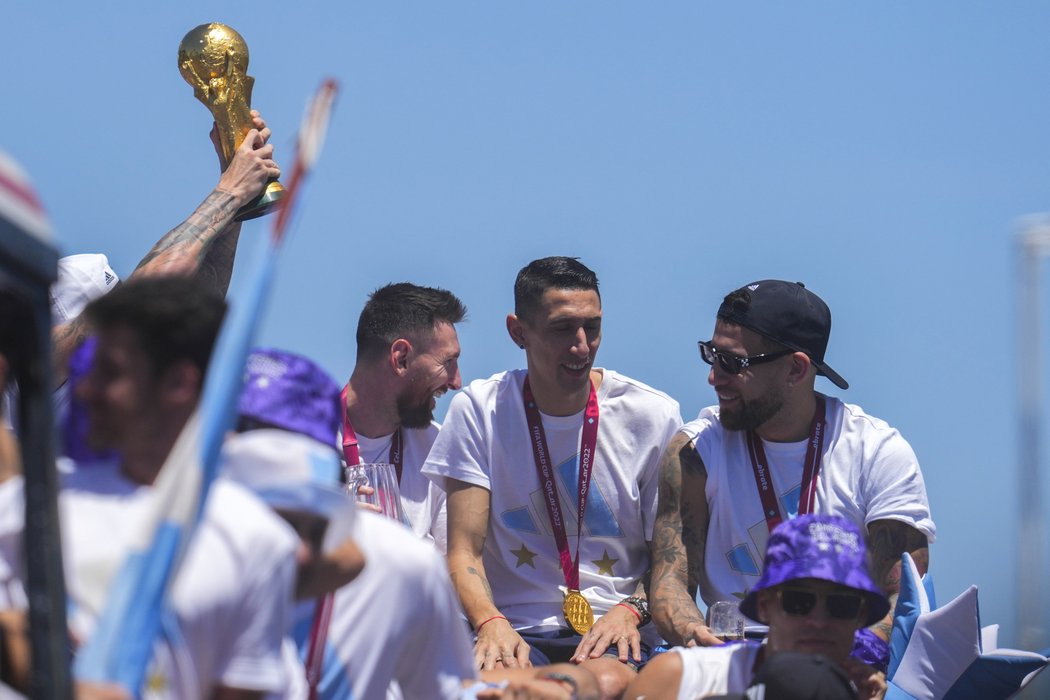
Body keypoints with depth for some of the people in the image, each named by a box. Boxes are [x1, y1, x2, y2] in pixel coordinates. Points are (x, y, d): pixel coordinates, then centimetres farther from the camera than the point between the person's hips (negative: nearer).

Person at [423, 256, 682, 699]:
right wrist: (491, 623, -21)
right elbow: (464, 552, 1)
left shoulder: (652, 415, 5)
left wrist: (631, 609, -13)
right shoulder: (479, 410, 5)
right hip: (515, 630, -1)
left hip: (612, 632, 1)